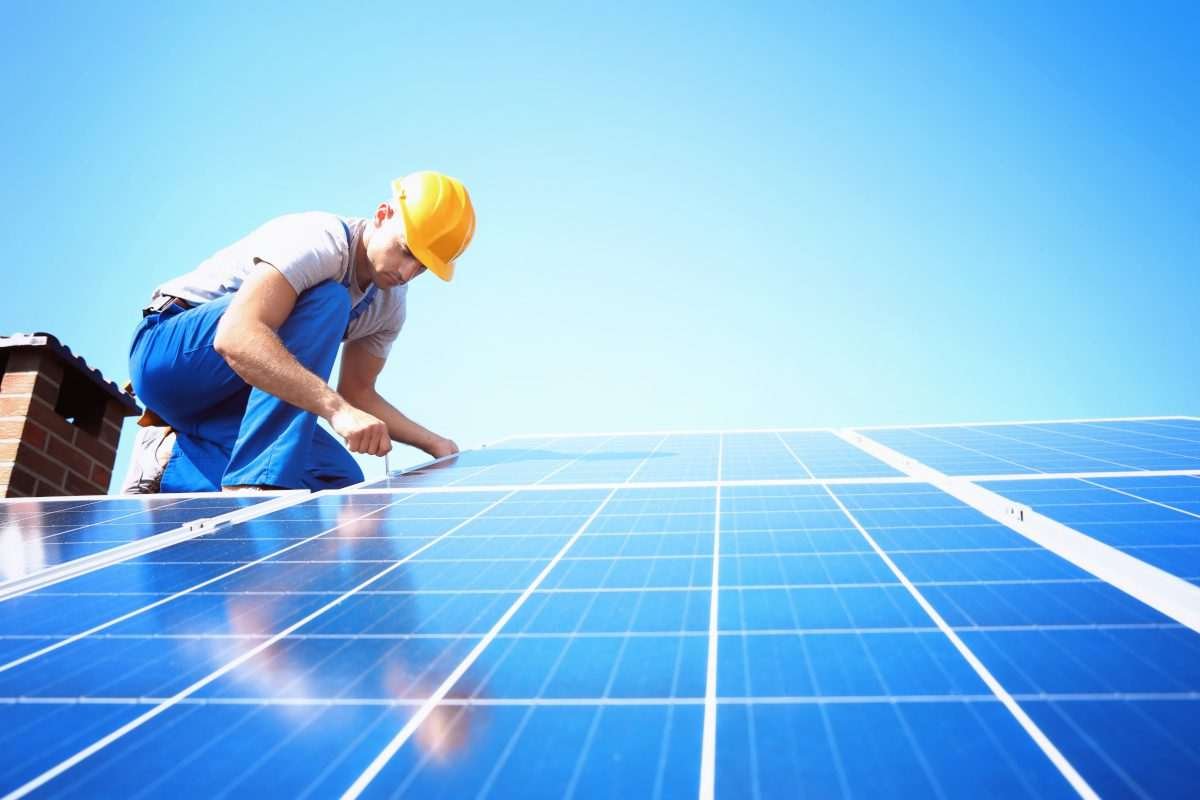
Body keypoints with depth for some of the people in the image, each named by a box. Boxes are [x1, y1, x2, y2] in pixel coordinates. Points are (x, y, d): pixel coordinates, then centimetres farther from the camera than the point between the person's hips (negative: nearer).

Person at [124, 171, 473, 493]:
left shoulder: (389, 305, 2)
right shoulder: (321, 240, -24)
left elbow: (357, 393, 9)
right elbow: (235, 336, -39)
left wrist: (436, 444, -4)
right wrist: (337, 408, -48)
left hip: (228, 398, 8)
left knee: (340, 479, -10)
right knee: (327, 304, -29)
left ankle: (176, 459, -1)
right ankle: (254, 482, -34)